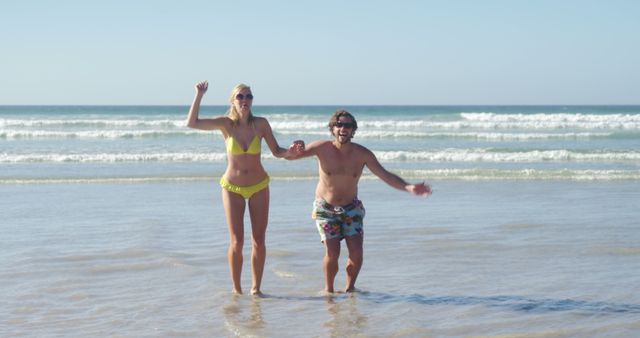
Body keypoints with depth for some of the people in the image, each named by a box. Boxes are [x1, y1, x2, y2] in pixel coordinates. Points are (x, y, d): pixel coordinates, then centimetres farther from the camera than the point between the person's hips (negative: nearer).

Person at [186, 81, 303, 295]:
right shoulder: (226, 124, -10)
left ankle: (256, 288, 15)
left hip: (259, 187, 1)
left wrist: (291, 152, -22)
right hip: (232, 187, -1)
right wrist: (199, 95, -21)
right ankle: (236, 289, 11)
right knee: (237, 242, -4)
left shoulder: (261, 124, -8)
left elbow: (277, 152, -2)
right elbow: (192, 123, -18)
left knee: (259, 241, 2)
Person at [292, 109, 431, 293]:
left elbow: (386, 175, -9)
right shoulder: (323, 148, -15)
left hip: (351, 207, 2)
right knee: (332, 253, -12)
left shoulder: (363, 154, -11)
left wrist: (409, 187, -24)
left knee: (357, 253, -8)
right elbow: (292, 155, -21)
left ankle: (350, 288, 16)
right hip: (326, 208, -2)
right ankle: (328, 289, 12)